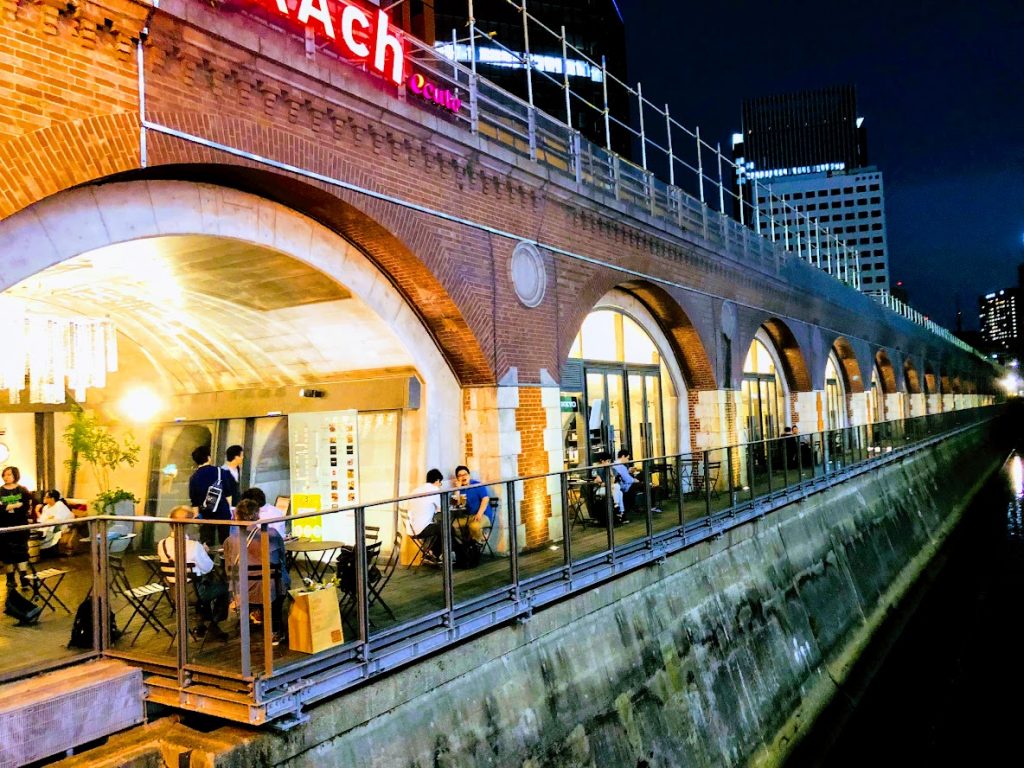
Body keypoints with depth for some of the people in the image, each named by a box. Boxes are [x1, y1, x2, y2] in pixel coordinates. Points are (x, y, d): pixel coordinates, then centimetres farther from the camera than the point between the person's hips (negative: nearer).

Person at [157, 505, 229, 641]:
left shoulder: (162, 544, -9)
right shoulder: (194, 546, -26)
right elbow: (208, 568, -12)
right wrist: (204, 552, 4)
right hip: (194, 591, -6)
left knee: (209, 582, 32)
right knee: (223, 586, 19)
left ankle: (202, 623, 35)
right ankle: (214, 625, 20)